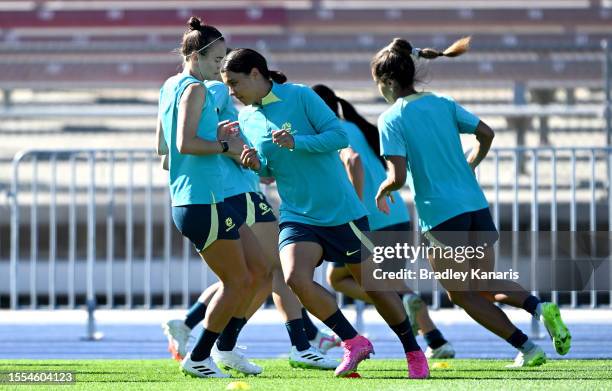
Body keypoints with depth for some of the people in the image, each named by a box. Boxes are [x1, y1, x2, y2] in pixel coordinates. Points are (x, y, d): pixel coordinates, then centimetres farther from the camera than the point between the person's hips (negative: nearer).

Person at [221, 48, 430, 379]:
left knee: (373, 285, 5)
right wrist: (256, 165, -8)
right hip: (297, 216, 4)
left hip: (341, 211, -4)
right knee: (295, 279, -23)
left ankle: (414, 353, 25)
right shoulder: (246, 119, 5)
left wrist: (296, 143, -27)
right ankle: (353, 342, -5)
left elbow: (339, 135, -15)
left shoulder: (300, 96, -10)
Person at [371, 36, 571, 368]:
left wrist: (382, 191, 5)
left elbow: (398, 176, -15)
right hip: (475, 204, 6)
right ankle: (540, 307, -11)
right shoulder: (442, 103, 10)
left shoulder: (391, 119, -8)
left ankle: (527, 348, -1)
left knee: (461, 294, 9)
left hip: (441, 215, -6)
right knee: (486, 285, 19)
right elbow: (486, 134, 9)